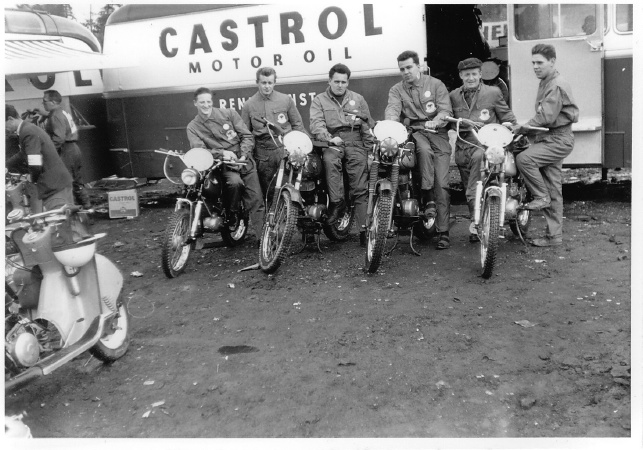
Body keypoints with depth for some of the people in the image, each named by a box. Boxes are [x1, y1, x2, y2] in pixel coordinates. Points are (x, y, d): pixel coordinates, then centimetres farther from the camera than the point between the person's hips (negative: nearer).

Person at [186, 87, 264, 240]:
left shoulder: (229, 113, 6)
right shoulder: (193, 127, 5)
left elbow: (247, 136, 3)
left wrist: (243, 155, -12)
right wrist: (222, 153, -23)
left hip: (244, 160, 1)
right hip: (222, 164, -1)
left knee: (256, 201, -7)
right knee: (235, 182, -34)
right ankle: (233, 214, -8)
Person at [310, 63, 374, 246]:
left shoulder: (358, 99, 21)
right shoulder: (319, 100, 14)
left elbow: (368, 126, 18)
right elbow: (316, 123, -1)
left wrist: (370, 149, 6)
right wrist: (329, 138, -20)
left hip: (355, 141, 1)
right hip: (332, 142, -1)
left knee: (360, 188, -11)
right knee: (330, 160, -38)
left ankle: (365, 229, -15)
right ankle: (336, 202, -33)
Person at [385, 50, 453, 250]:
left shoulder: (436, 84, 9)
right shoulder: (396, 89, 14)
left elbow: (445, 109, -1)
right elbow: (392, 108, -6)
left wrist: (435, 121, -23)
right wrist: (391, 122, -29)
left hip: (437, 131, -1)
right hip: (413, 132, 1)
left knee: (442, 184, -10)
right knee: (424, 150, -38)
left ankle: (443, 231, -8)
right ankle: (427, 198, -29)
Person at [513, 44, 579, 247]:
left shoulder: (557, 85, -14)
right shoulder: (545, 83, 18)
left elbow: (546, 117, -22)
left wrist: (522, 128, -14)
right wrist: (524, 130, 8)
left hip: (558, 140, -9)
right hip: (549, 139, 9)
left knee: (524, 159, -28)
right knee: (553, 190, 8)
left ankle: (541, 196, -10)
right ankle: (554, 235, 12)